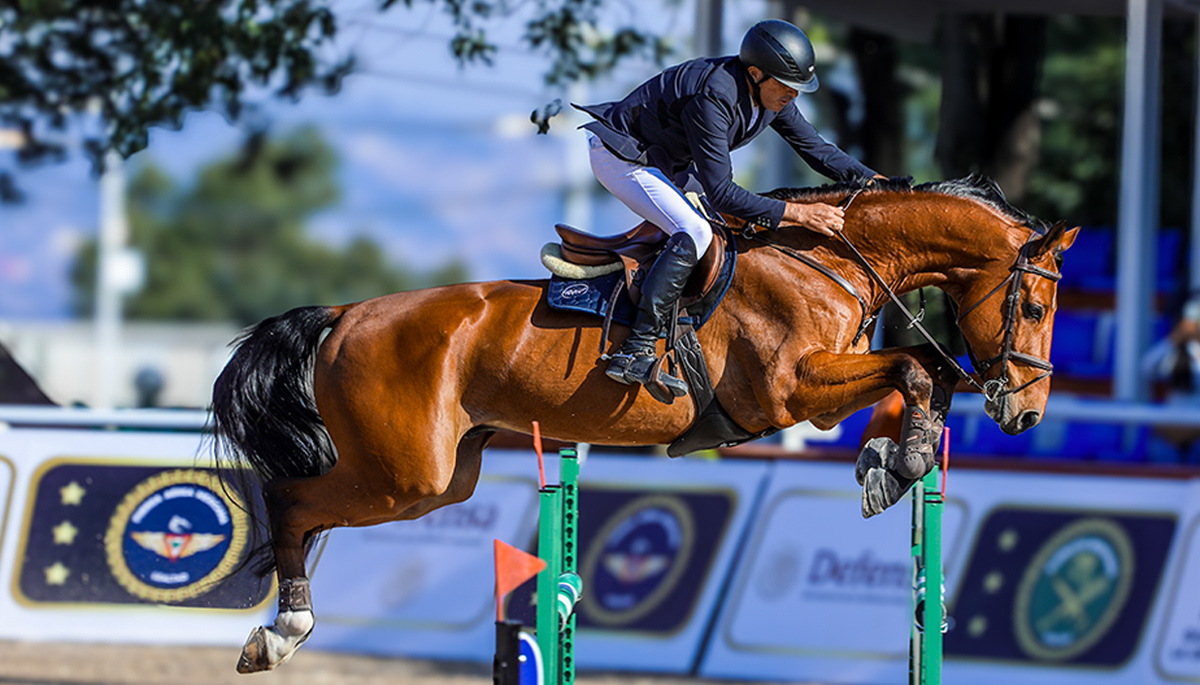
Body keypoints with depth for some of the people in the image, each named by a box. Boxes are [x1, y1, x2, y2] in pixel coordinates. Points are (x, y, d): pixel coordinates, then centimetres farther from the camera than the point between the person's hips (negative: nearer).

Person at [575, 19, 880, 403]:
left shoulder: (770, 93, -7)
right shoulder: (713, 97, -34)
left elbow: (814, 147, 7)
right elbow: (721, 194, -34)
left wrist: (875, 182, -3)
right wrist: (798, 215, -35)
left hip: (663, 161, 10)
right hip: (620, 156, -10)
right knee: (694, 233, -28)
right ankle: (634, 352, -32)